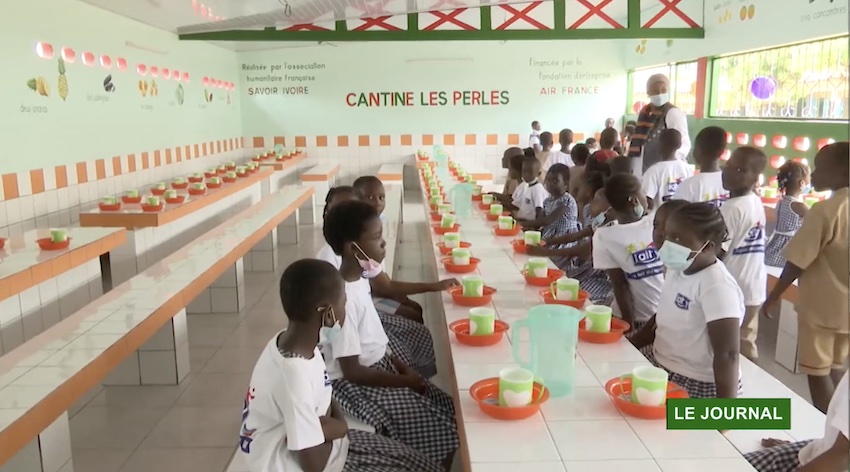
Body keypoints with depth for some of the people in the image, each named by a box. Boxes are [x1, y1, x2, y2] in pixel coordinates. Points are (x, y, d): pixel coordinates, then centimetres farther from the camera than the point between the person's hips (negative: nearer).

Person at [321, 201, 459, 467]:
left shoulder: (359, 278, 0)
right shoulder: (343, 298, -27)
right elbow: (351, 371, -23)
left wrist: (399, 365, 2)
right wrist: (404, 381, -16)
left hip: (380, 365, 9)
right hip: (355, 384, -9)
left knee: (448, 409, 5)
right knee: (438, 431, -12)